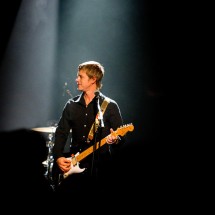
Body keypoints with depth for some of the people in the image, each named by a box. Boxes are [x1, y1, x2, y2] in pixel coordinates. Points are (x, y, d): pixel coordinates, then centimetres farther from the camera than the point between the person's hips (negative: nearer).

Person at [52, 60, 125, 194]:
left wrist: (115, 139, -25)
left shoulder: (110, 106, -2)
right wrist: (58, 157, -4)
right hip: (73, 165, 3)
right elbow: (61, 133, 9)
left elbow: (122, 137, -2)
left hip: (100, 167, -3)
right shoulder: (71, 105, 9)